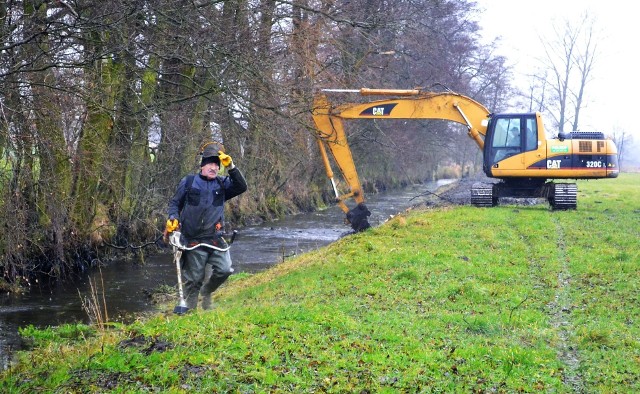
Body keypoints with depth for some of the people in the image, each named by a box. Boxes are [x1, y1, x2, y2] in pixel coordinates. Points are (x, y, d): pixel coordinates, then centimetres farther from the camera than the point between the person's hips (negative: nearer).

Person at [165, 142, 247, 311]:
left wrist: (231, 167, -15)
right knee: (193, 280, 1)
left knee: (225, 270, -10)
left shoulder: (222, 184, 9)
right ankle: (190, 309, 19)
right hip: (193, 241, -2)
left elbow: (241, 187, -6)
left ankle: (207, 292, 20)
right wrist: (172, 218, -9)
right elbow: (175, 203, 10)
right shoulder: (188, 182, 4)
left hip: (215, 239, 2)